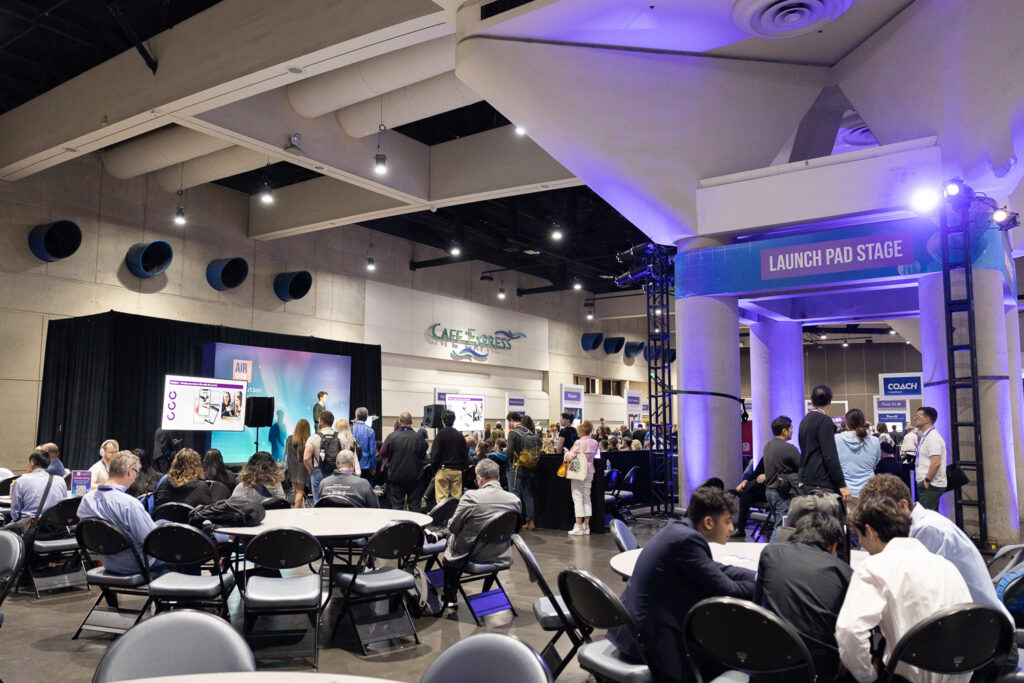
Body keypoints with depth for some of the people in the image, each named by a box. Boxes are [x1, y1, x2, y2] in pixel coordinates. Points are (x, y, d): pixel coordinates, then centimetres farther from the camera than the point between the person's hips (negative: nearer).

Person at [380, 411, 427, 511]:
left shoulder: (392, 436, -11)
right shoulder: (418, 437, -10)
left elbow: (383, 454, -1)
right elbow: (424, 457, 1)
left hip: (396, 476, 0)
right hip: (415, 476, 0)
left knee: (396, 505, 8)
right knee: (415, 506, 8)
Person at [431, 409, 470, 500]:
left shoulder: (440, 434, -6)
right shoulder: (460, 435, 4)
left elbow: (434, 453, -7)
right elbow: (465, 454, 7)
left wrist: (434, 467, 4)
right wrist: (463, 468, 14)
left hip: (442, 470, -3)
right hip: (457, 471, 3)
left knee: (441, 498, -1)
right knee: (457, 497, 7)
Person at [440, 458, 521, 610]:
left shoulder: (471, 497, -21)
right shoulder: (514, 499, -8)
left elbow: (452, 527, -11)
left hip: (470, 556, -4)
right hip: (500, 557, 4)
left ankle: (449, 598, 36)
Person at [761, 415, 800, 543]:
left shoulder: (767, 446, 9)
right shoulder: (788, 448, -17)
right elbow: (803, 468, -9)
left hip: (768, 489, 9)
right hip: (782, 493, -8)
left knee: (779, 524, 16)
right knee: (780, 527, -4)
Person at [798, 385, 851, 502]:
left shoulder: (804, 420, 13)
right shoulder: (824, 420, -11)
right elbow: (830, 455, -16)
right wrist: (842, 485, -15)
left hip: (805, 481, 8)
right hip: (821, 484, -8)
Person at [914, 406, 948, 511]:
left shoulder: (933, 437, -15)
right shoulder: (924, 436, 17)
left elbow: (936, 463, -24)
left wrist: (927, 480, -18)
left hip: (930, 486, -10)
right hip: (925, 485, 10)